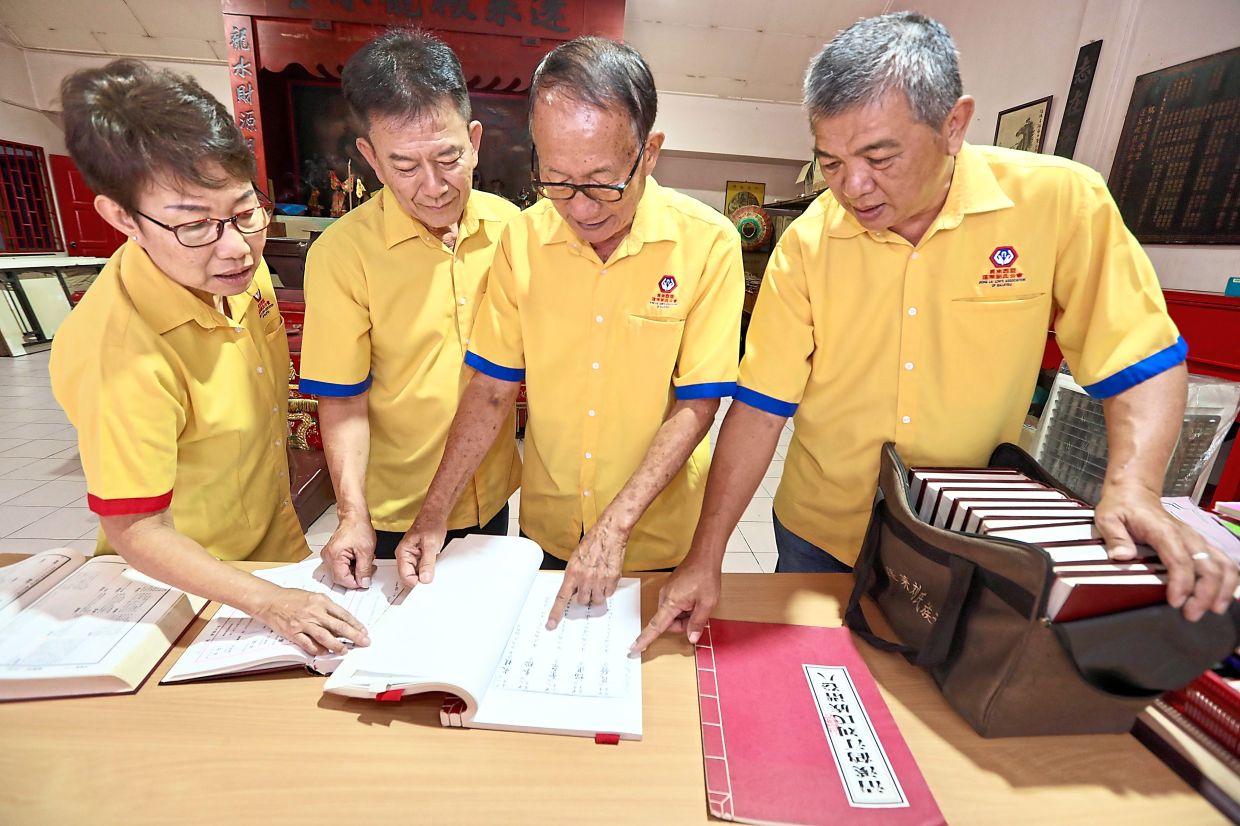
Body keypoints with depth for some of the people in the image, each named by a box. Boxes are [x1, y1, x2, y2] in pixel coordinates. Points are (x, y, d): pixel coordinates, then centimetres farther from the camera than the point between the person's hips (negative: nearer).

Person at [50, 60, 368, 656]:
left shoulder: (238, 265, -11)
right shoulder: (120, 355, -33)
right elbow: (135, 529, -26)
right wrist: (267, 604, -34)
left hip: (277, 547, 6)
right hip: (185, 587, -6)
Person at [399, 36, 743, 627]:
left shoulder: (707, 243, -17)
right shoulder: (523, 237, -8)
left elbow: (697, 405, -15)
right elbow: (492, 388, -5)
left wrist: (615, 525, -22)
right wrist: (433, 515, -10)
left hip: (656, 536, -2)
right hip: (548, 528, 3)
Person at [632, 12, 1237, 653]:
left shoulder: (1060, 201, -14)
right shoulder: (806, 244, -14)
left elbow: (1141, 361, -6)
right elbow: (761, 406, -15)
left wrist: (1132, 490, -24)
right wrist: (706, 557, -18)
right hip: (821, 535, 1)